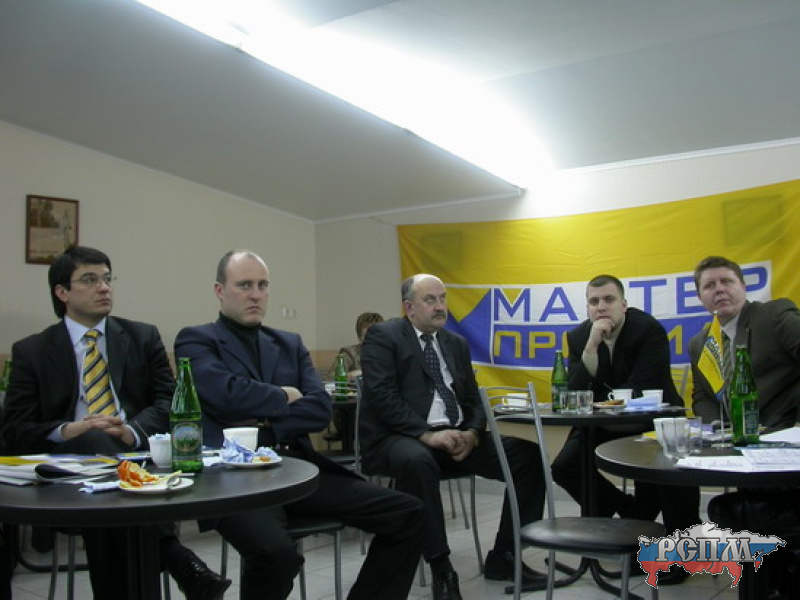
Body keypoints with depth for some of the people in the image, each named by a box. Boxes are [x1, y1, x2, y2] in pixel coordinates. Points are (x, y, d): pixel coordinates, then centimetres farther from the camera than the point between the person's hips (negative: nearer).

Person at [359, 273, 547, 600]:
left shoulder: (457, 343, 17)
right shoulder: (383, 336, -2)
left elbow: (473, 399, 15)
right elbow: (384, 397, -14)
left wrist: (472, 434, -8)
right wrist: (427, 435, -24)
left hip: (457, 436, 6)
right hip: (400, 438, -6)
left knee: (529, 455, -10)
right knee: (416, 461, -41)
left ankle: (503, 555, 1)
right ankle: (441, 567, -25)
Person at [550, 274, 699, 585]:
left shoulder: (649, 330, -18)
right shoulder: (578, 337, -4)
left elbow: (640, 393, -24)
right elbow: (576, 396, -16)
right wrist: (591, 346, -27)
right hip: (605, 422, 5)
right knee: (564, 468, -10)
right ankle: (629, 512, 12)